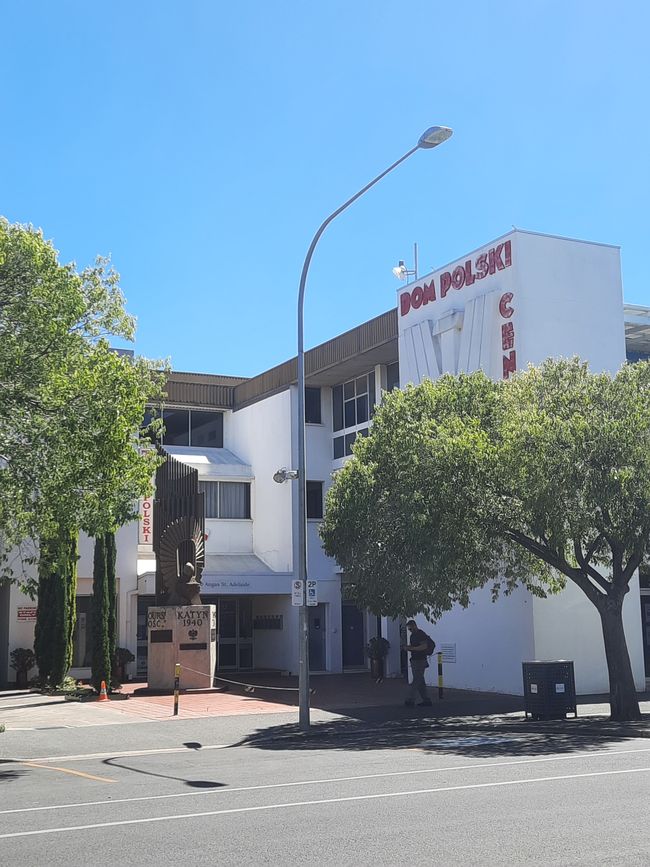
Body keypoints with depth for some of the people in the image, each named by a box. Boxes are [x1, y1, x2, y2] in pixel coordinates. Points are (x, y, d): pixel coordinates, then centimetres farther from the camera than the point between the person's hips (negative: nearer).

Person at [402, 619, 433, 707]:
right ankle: (426, 700, 13)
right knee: (420, 682, 10)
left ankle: (410, 700, -13)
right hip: (414, 660, 10)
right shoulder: (412, 635, 18)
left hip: (420, 661, -10)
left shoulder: (421, 634, -11)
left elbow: (424, 646, -21)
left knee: (416, 681, -10)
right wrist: (406, 647, 3)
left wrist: (411, 648, -22)